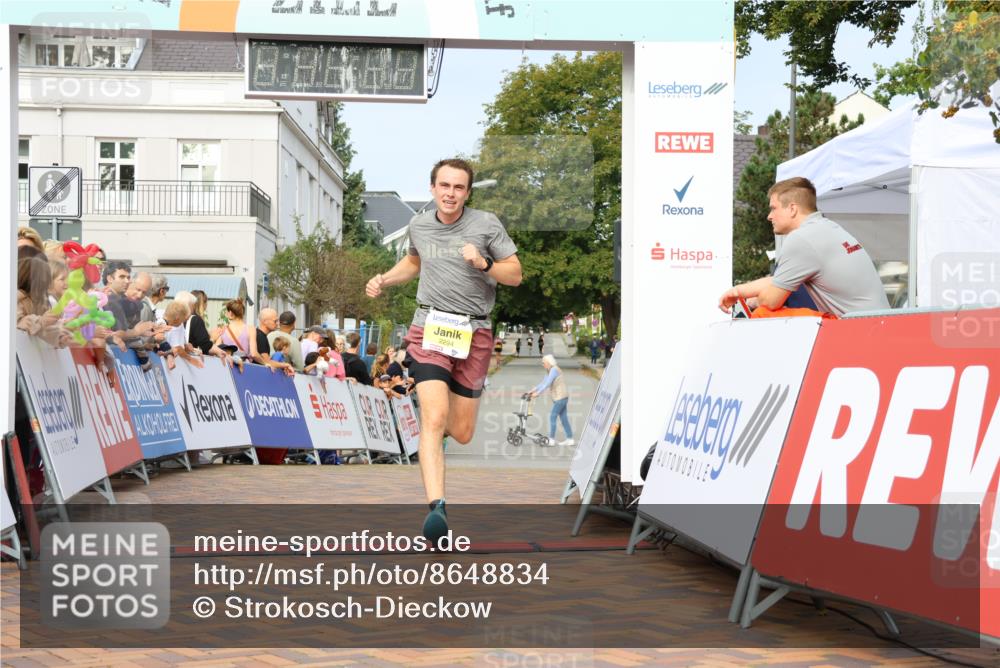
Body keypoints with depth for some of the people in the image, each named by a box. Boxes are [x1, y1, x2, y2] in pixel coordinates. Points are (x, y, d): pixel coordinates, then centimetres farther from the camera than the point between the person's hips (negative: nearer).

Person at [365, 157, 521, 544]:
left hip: (473, 334, 0)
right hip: (429, 328, 0)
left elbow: (515, 273, 0)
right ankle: (436, 508, -25)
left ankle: (432, 412, 43)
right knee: (434, 420, -20)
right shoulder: (419, 225, 8)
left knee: (462, 434, 7)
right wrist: (384, 280, 13)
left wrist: (484, 264, -17)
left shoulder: (486, 224, -1)